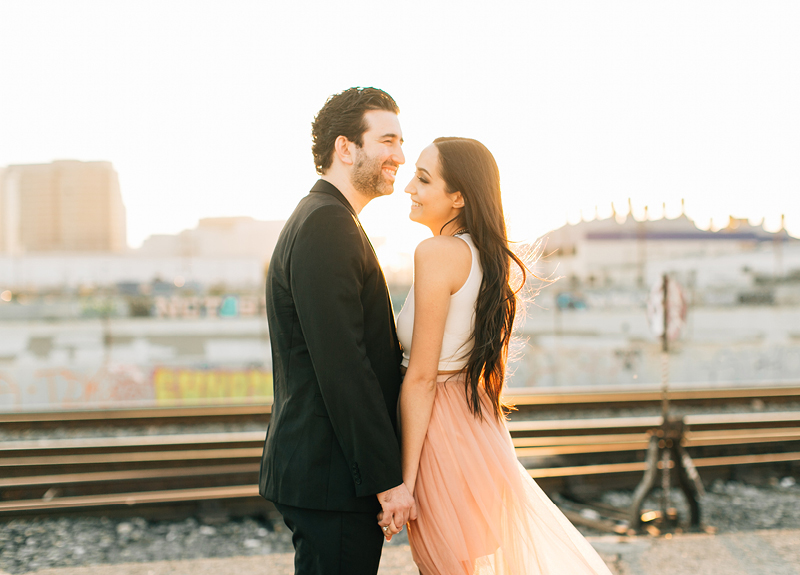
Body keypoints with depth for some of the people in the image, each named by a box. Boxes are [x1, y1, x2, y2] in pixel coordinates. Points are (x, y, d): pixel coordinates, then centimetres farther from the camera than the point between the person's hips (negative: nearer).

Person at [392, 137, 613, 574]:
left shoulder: (437, 252, -18)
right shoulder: (487, 255, 7)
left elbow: (422, 377, -18)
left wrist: (405, 480, -15)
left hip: (444, 438, -8)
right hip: (480, 431, 8)